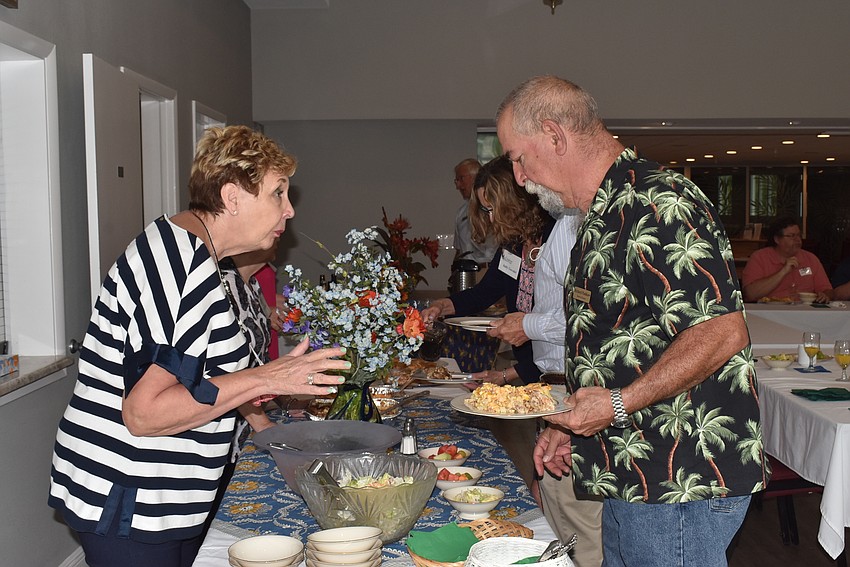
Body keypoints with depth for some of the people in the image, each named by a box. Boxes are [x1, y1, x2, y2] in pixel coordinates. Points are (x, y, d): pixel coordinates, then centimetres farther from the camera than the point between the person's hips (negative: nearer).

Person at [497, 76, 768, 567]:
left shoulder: (657, 204, -19)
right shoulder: (603, 218, 15)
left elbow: (722, 333, -26)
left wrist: (618, 404, -22)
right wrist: (572, 423, 14)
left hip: (681, 486, -10)